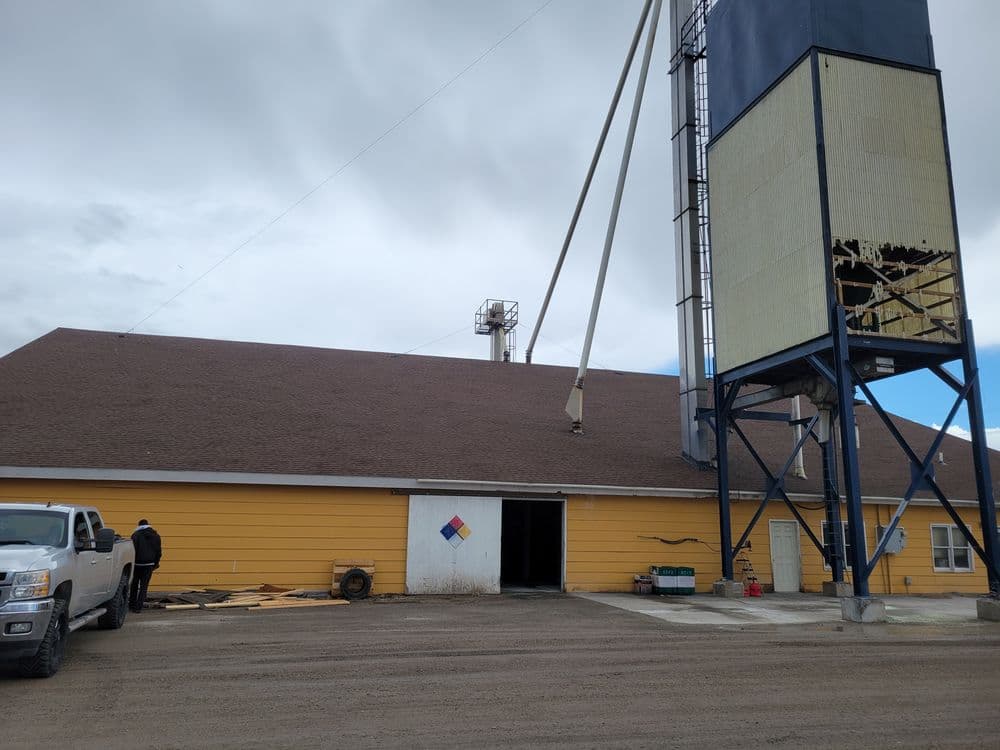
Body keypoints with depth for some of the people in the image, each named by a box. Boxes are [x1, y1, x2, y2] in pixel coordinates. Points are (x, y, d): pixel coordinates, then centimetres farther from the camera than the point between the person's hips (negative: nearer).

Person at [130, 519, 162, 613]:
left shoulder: (136, 534, -3)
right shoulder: (156, 536, 8)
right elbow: (159, 551, 9)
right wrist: (156, 563, 17)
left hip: (137, 563, -2)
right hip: (149, 564, 2)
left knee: (134, 584, 15)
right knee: (144, 585, 4)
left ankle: (132, 605, 23)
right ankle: (139, 607, 0)